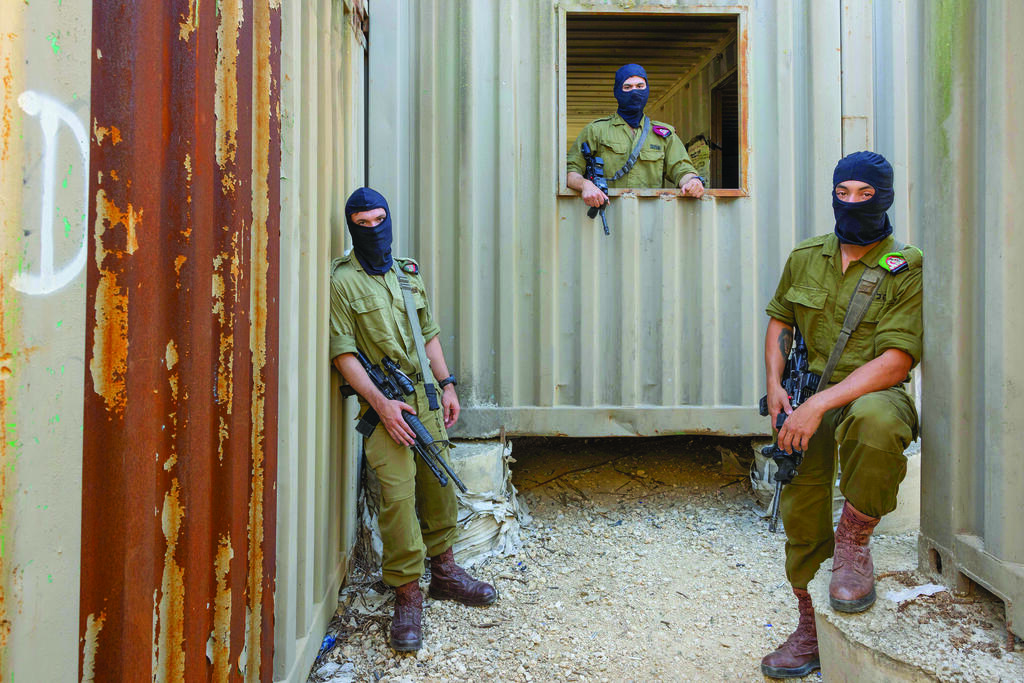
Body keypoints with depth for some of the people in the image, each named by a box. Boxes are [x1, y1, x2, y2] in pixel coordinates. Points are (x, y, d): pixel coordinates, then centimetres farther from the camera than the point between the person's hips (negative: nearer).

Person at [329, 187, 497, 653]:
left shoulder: (408, 272, 14)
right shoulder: (342, 281, -5)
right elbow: (343, 352, -11)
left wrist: (447, 384, 12)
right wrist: (381, 402, -18)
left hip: (424, 393, 6)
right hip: (383, 400, -6)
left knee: (439, 483, 11)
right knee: (398, 494, -10)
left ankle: (443, 571, 28)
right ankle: (407, 594, 2)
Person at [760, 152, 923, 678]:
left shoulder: (905, 269, -8)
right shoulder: (805, 258, 7)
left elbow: (895, 361, -16)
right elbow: (779, 320, 20)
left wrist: (819, 404, -25)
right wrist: (775, 385, 3)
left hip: (874, 393, -4)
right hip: (810, 399, 4)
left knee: (875, 418, -40)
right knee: (800, 507, 2)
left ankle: (854, 539, -13)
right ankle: (810, 629, 23)